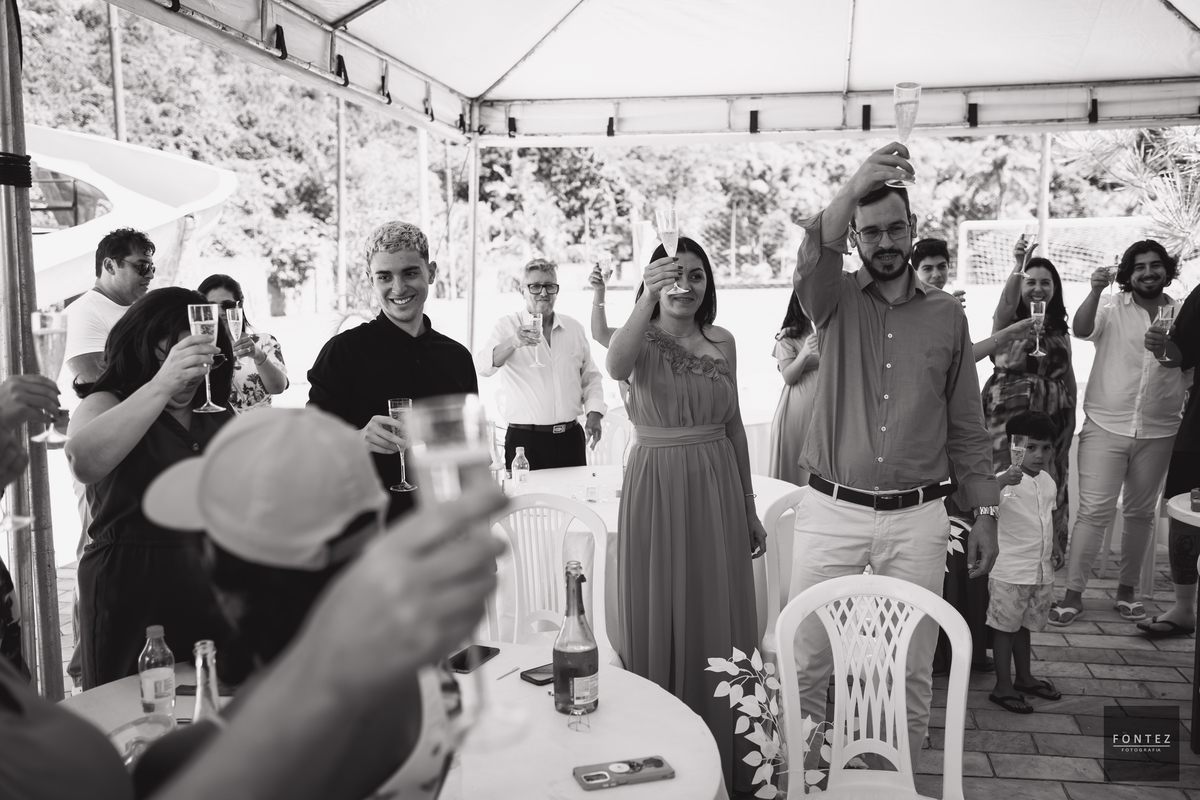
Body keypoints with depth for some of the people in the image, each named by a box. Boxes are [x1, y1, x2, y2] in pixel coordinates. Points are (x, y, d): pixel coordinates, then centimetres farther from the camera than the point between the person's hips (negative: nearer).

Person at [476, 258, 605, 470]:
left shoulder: (574, 328, 12)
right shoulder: (508, 326, 0)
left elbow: (590, 377, 18)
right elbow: (482, 367, -15)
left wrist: (594, 414, 3)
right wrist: (512, 343, -31)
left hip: (571, 437, 4)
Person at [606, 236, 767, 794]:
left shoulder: (722, 342, 7)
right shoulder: (642, 340, -4)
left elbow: (733, 427, 12)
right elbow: (617, 367, -30)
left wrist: (749, 507, 14)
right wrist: (647, 298, -42)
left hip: (717, 490, 4)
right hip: (657, 491, -3)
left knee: (720, 624, 10)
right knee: (661, 624, 6)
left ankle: (726, 762, 28)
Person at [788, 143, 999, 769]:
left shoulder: (947, 315, 7)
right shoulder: (835, 301, 2)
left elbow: (967, 427, 9)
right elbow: (813, 254, -24)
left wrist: (985, 513, 5)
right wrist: (854, 188, -41)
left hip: (917, 519, 2)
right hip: (831, 512, -1)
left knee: (911, 674, 10)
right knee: (804, 665, 6)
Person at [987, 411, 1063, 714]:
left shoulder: (1048, 482, 7)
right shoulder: (1006, 481, -16)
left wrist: (1053, 544, 13)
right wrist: (1002, 481, -52)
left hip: (1042, 571, 7)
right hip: (1010, 571, -7)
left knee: (1024, 624, 20)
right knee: (1006, 627, 2)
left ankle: (1024, 678, 33)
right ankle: (1003, 686, 11)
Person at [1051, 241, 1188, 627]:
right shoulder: (1111, 311, -1)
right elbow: (1081, 330, -20)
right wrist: (1095, 290, -35)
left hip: (1158, 432, 3)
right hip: (1106, 426, -3)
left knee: (1141, 513, 11)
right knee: (1094, 511, -6)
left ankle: (1126, 591, 24)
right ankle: (1073, 595, 0)